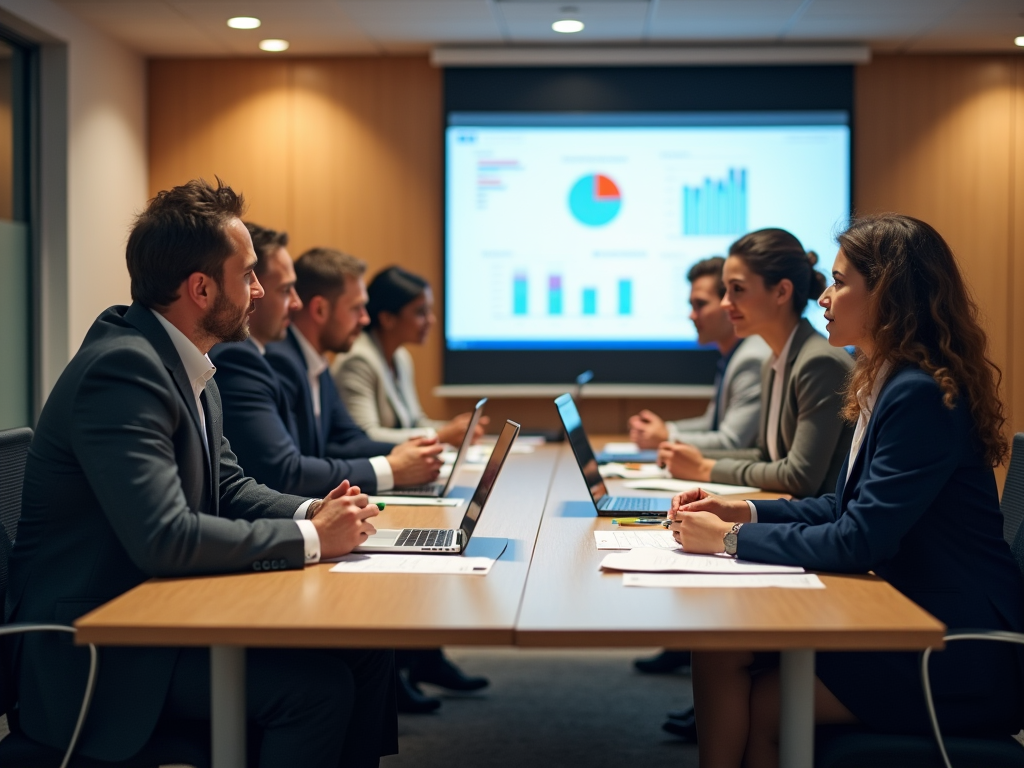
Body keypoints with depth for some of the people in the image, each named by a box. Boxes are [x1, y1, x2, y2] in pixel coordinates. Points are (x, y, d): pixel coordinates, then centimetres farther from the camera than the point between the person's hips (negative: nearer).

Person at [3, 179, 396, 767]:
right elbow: (163, 537, -29)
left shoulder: (185, 364, 9)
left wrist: (313, 512, -3)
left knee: (366, 648, -2)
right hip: (95, 649, -9)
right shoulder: (122, 368, -22)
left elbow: (230, 487, 17)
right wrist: (310, 538, -20)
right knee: (317, 685, -23)